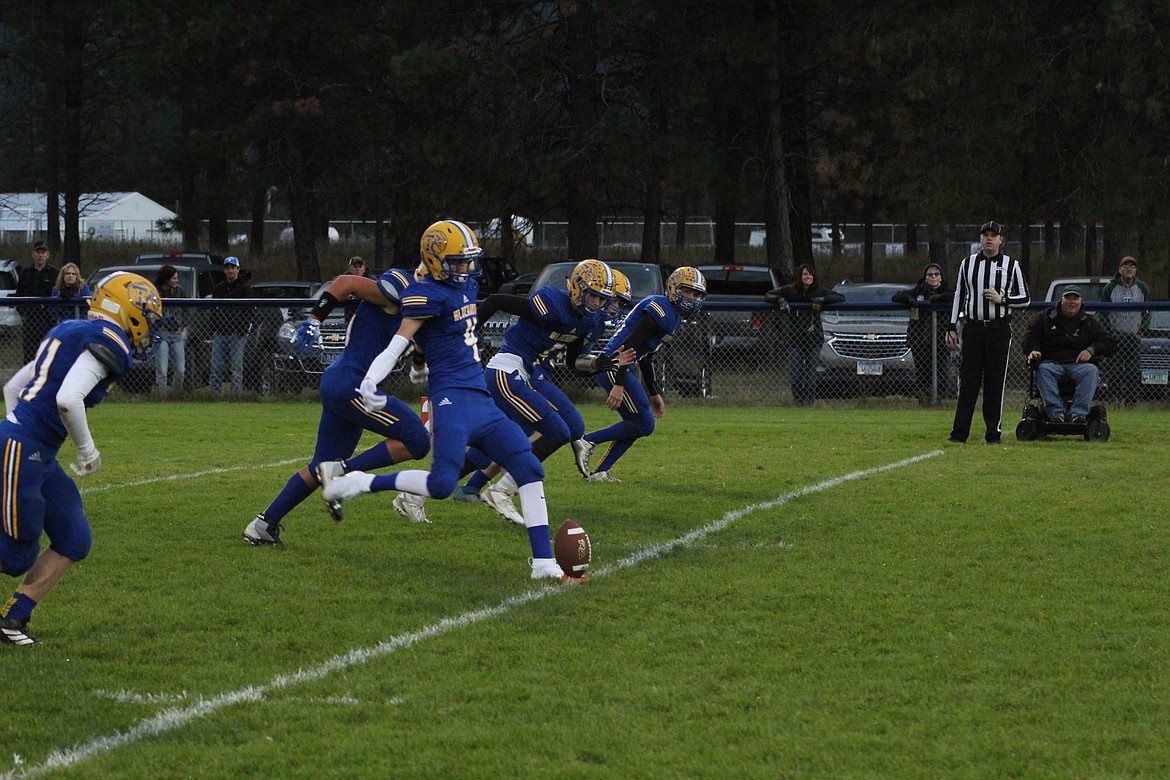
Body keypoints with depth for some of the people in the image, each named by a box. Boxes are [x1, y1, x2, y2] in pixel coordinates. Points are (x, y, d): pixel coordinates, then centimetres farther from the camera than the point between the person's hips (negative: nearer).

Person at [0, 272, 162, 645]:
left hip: (38, 457, 10)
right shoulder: (108, 341, -11)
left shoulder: (70, 332, 18)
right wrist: (87, 448, -10)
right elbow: (68, 399, -24)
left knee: (74, 542, 11)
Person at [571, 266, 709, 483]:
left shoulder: (674, 317, 18)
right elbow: (629, 345, -23)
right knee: (644, 425, -8)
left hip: (614, 369, 10)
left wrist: (654, 394, 27)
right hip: (612, 367, -10)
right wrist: (619, 385, -27)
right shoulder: (661, 309, -14)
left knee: (636, 425, 12)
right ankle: (587, 441, -8)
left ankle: (600, 472, 10)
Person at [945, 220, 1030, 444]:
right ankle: (959, 432, -2)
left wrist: (1002, 299, -11)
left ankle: (993, 432, 5)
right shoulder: (968, 264, 11)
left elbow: (1024, 299, 7)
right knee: (968, 381, -2)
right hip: (973, 328, 1)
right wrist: (952, 327, 8)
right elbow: (959, 296, 14)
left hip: (999, 329, -1)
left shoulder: (1011, 265, 5)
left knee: (995, 382, 0)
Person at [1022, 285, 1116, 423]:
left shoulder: (1089, 323, 15)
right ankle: (1055, 411, -46)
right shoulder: (1046, 317, 16)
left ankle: (1079, 412, -42)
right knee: (1044, 370, -36)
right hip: (1052, 363, 0)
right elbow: (1029, 338, 16)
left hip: (1078, 364, 0)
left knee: (1091, 370, -33)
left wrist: (1091, 350, -5)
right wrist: (1033, 350, -7)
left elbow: (1111, 344, 12)